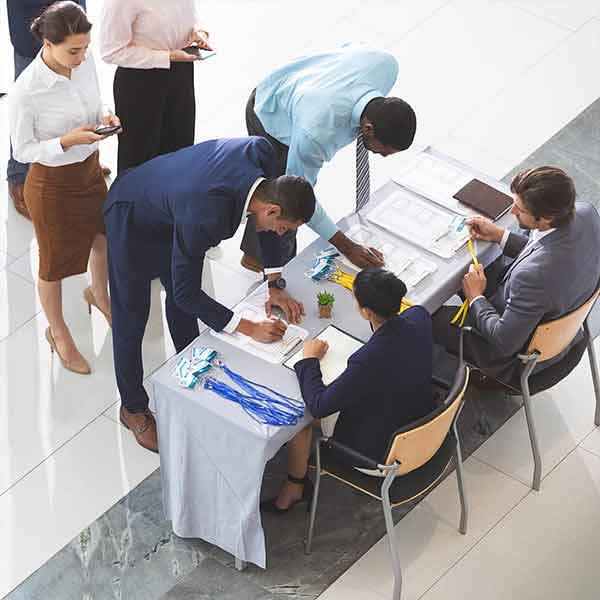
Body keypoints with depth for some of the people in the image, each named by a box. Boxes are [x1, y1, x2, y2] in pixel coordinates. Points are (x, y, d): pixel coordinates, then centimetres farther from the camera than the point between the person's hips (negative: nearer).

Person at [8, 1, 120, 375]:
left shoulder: (85, 62, -14)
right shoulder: (27, 91, -31)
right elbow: (22, 151, -19)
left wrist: (105, 118, -15)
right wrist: (68, 141, -31)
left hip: (90, 169, 6)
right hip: (52, 185, -6)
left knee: (104, 238, 28)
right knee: (55, 263, 16)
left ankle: (99, 294, 60)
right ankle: (58, 333, 41)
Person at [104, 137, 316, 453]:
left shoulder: (261, 153, -27)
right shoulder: (202, 218, -45)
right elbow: (187, 293, -30)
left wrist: (274, 286, -5)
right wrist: (249, 328, -26)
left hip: (169, 204, 7)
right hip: (132, 221, -7)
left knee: (180, 300, 25)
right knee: (131, 320, 9)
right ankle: (133, 408, 29)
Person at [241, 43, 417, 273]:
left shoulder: (386, 65, -34)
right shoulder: (315, 133, -49)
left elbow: (351, 47, -8)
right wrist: (346, 246, -25)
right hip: (269, 123, -7)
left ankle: (253, 253, 48)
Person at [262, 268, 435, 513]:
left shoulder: (368, 360, -40)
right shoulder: (419, 317, -19)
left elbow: (318, 406, -25)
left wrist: (310, 359, -11)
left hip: (380, 451, -7)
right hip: (420, 424, 7)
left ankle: (295, 488, 31)